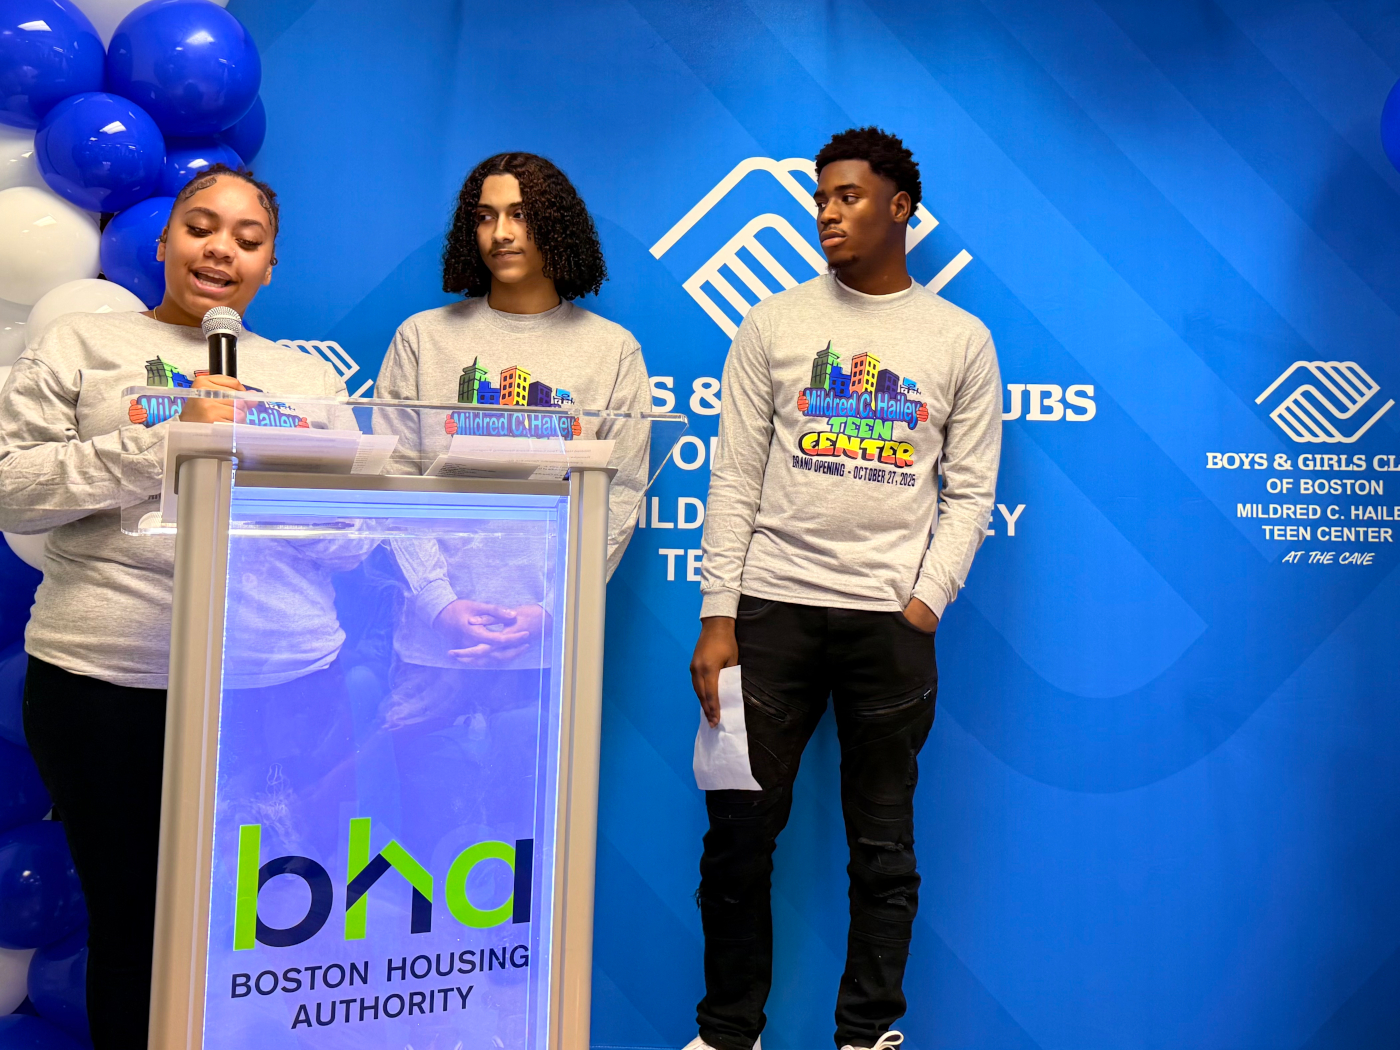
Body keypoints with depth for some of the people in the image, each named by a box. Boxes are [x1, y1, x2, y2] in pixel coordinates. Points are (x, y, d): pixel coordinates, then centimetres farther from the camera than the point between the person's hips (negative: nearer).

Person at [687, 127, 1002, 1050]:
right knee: (738, 833, 4)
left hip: (892, 618, 0)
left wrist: (925, 605, -7)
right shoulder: (774, 324, 9)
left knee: (884, 844, 6)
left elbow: (969, 492, 7)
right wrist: (718, 617, -3)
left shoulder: (962, 340, 9)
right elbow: (735, 479, 4)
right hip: (771, 605, 1)